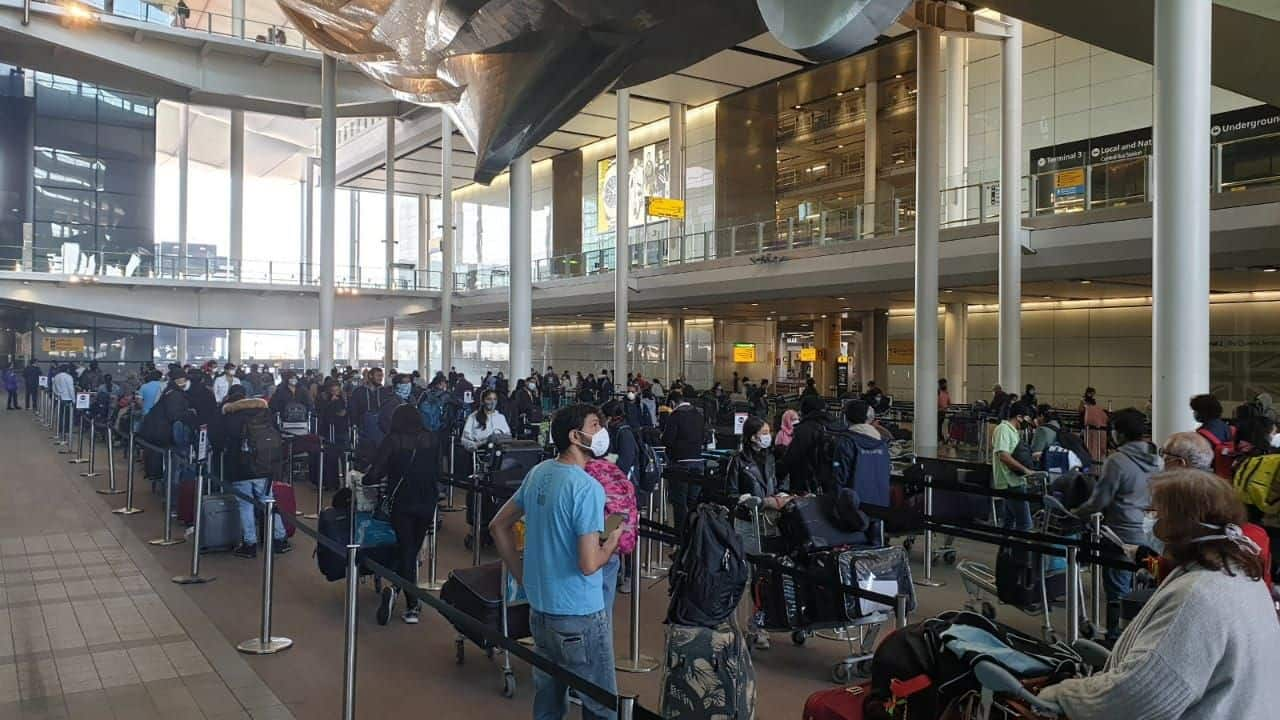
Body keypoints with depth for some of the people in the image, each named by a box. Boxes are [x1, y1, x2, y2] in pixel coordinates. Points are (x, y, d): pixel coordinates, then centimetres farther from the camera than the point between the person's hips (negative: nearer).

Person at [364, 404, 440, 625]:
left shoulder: (392, 441, -6)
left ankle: (412, 607, -6)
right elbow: (436, 473, 10)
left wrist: (365, 480, 11)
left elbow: (376, 473, -11)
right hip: (427, 503, 2)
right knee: (413, 551, 11)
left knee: (407, 551, 8)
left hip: (401, 503, -2)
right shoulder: (431, 440, 4)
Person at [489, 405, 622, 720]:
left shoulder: (538, 473, 3)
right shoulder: (587, 488, -21)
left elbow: (498, 526, 12)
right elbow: (588, 564, -25)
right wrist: (613, 541, -6)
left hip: (539, 609, 8)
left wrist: (523, 577, 13)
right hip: (579, 616, -8)